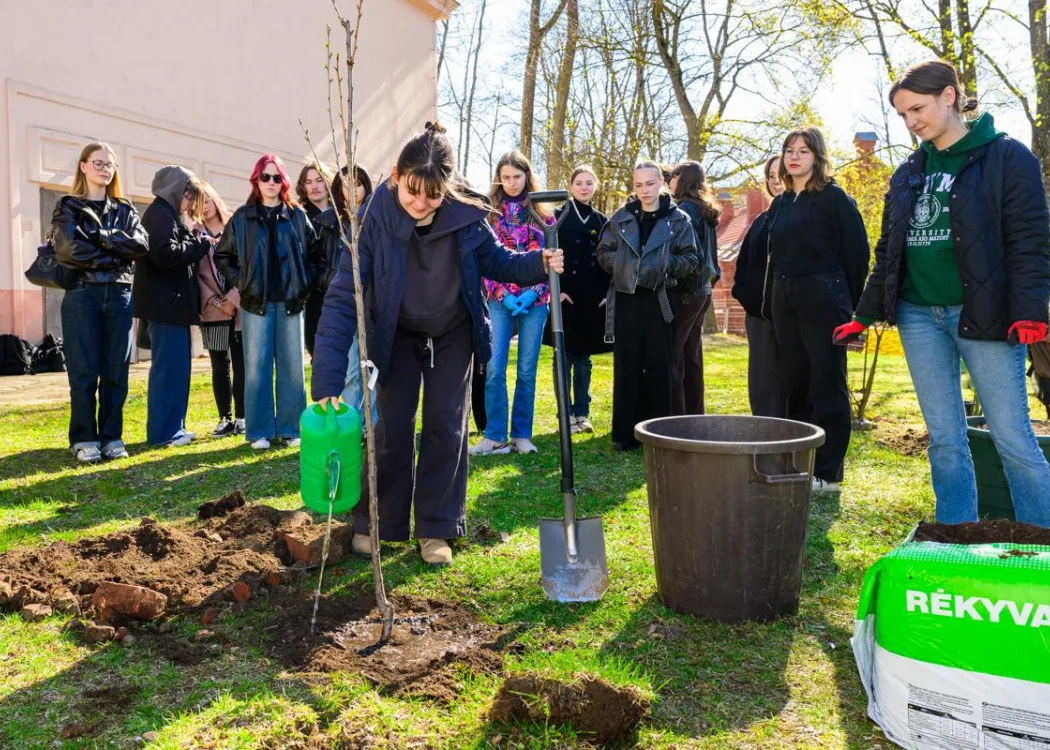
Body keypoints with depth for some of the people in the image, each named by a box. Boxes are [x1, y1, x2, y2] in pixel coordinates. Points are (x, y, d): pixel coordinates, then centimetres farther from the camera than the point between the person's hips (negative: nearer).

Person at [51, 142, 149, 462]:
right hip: (82, 295, -3)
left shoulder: (124, 210, 16)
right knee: (84, 372, -2)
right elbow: (70, 249, -12)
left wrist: (100, 237, -10)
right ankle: (84, 439, 7)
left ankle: (112, 437, 12)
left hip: (119, 295, 3)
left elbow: (141, 244, -3)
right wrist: (117, 251, -5)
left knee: (116, 371, 4)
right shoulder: (68, 207, 6)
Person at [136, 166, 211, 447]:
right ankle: (163, 432, -2)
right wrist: (201, 244, -11)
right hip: (165, 302, -10)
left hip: (172, 301, 10)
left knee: (175, 365, 12)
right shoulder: (159, 214, -10)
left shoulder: (168, 214, 22)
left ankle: (172, 427, 18)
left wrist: (194, 239, 4)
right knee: (169, 366, -7)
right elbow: (166, 254, -22)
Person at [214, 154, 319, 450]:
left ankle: (291, 428, 12)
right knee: (257, 367, 0)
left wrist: (305, 282, 1)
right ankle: (259, 431, 7)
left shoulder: (297, 216, 7)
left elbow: (317, 254, 11)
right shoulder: (242, 217, 5)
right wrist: (240, 282, 1)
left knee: (292, 366, 4)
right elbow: (223, 255, 11)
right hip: (256, 303, -1)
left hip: (290, 302, 1)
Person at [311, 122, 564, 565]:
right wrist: (328, 382, -37)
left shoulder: (467, 213, -24)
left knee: (447, 427, 2)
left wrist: (537, 264, -27)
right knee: (392, 426, 0)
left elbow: (494, 260, -5)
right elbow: (342, 298, -31)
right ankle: (374, 522, 18)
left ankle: (436, 528, 15)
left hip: (454, 333, 2)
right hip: (397, 334, -1)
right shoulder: (377, 216, -29)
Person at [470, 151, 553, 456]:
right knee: (494, 368, -7)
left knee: (527, 370, 4)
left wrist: (533, 292, -10)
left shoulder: (542, 212, 7)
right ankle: (495, 436, 0)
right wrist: (503, 294, -10)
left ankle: (522, 434, 13)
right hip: (500, 300, 0)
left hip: (535, 300, 1)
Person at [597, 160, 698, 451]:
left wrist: (665, 264, -15)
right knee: (626, 368, 3)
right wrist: (620, 264, -5)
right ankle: (624, 434, 10)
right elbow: (602, 252, 13)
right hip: (626, 299, 2)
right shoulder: (621, 217, 10)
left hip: (660, 301, -1)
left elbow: (690, 260, 2)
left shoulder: (678, 219, 4)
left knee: (658, 368, 2)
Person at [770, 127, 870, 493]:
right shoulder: (783, 202, 15)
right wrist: (777, 294, 11)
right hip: (785, 300, 7)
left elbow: (857, 251, -7)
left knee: (828, 384, -2)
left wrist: (849, 303, -6)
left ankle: (827, 472, 4)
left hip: (823, 300, -7)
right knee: (794, 382, 10)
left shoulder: (833, 197, -5)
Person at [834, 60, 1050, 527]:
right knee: (944, 439, 8)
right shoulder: (908, 174, 14)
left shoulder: (1006, 157, -2)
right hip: (919, 316, 5)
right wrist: (863, 317, 14)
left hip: (982, 314, -5)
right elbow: (887, 252, 17)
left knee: (1013, 438, -4)